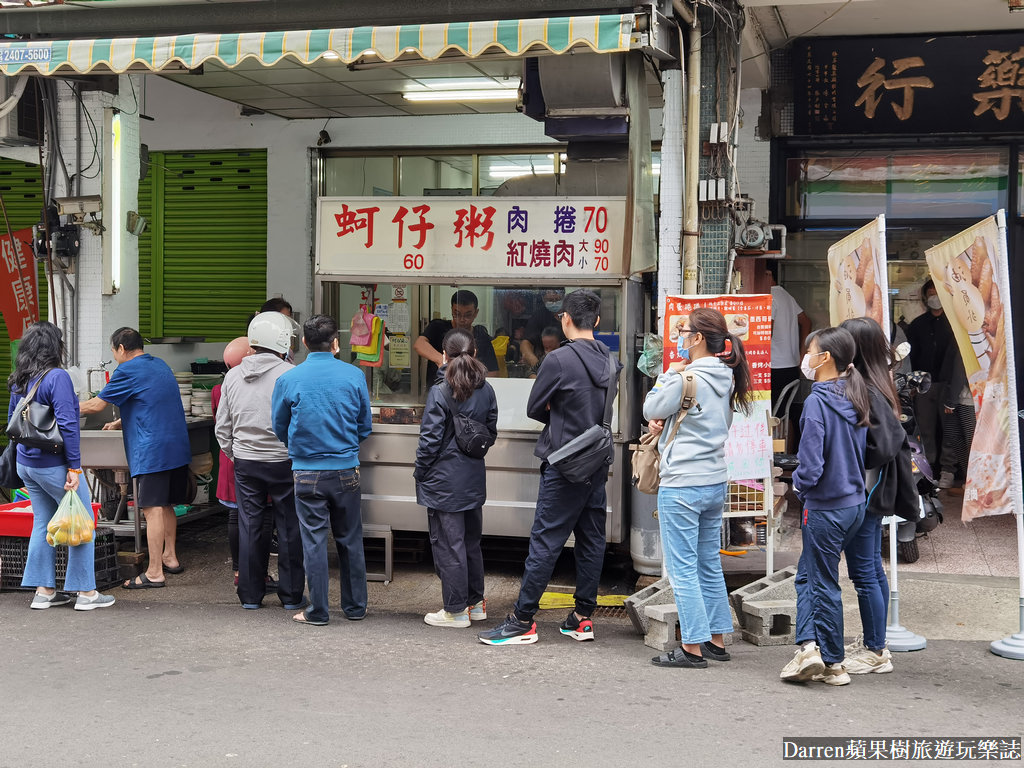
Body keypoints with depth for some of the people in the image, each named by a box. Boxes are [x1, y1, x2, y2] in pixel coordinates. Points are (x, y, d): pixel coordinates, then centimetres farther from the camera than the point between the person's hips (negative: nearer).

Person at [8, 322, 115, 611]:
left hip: (26, 464, 8)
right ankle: (86, 592, 6)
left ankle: (44, 591, 18)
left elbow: (12, 422, 17)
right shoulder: (57, 377, -16)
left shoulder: (18, 381, 8)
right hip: (54, 465, -8)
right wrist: (74, 468, -18)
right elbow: (67, 425, -21)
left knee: (43, 523, 15)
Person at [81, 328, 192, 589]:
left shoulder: (128, 371, -8)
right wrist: (119, 423, 34)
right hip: (177, 448, 9)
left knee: (153, 509, -8)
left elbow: (96, 405, -3)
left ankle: (154, 573, -9)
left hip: (152, 450, -9)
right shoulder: (160, 365, 18)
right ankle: (170, 558, 28)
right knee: (166, 505, 19)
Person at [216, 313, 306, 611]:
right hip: (283, 462, -4)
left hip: (245, 462, 4)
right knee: (289, 529, 6)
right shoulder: (290, 374, -13)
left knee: (250, 527, 11)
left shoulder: (233, 375, 3)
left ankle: (250, 595, 17)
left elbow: (222, 426, 10)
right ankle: (291, 595, 13)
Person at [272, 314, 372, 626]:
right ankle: (355, 606, 21)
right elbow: (365, 427, 6)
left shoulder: (288, 379, -6)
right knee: (350, 540, 12)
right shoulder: (354, 376, -4)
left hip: (307, 473, -1)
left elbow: (279, 429, 7)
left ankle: (318, 611, 11)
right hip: (346, 471, 1)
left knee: (314, 541, 5)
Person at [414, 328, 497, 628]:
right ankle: (475, 602, 27)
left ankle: (455, 610, 8)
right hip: (474, 478, 6)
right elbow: (491, 432, 10)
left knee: (448, 545, 2)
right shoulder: (486, 391, 1)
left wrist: (420, 472, -2)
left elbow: (430, 440, -14)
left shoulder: (440, 393, -16)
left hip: (445, 481, -6)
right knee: (471, 541, 18)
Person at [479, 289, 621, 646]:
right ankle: (582, 617, 17)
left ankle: (523, 620, 1)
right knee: (591, 539, 10)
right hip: (598, 464, 7)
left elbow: (534, 409, -5)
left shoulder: (559, 360, -15)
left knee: (545, 541, -4)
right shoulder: (609, 361, 7)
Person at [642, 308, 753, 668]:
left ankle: (693, 648, 2)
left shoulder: (687, 378, -17)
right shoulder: (725, 378, 9)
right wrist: (663, 420, -1)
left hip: (682, 485, -9)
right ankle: (716, 640, 23)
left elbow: (651, 408, -3)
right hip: (715, 482, 9)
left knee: (682, 568, -1)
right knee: (709, 564, 16)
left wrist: (671, 373, 4)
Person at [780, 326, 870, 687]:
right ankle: (810, 647, 11)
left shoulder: (817, 402, -19)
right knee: (808, 574, 16)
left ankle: (833, 664, 14)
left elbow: (810, 465, -23)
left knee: (824, 583, 5)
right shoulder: (854, 399, 5)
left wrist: (799, 484, -2)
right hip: (855, 503, 8)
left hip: (826, 507, -8)